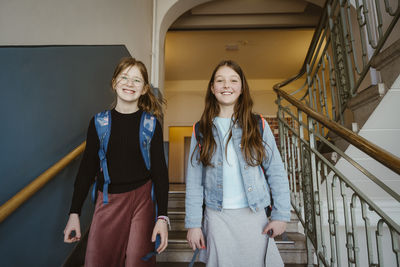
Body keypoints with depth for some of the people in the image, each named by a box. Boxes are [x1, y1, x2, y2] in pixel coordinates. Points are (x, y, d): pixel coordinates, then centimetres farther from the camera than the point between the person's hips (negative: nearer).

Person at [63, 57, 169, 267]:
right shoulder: (99, 122, 0)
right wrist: (74, 213, 4)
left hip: (141, 199, -1)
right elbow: (87, 169, 5)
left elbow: (160, 171, -4)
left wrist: (162, 217, -9)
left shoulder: (151, 124, -4)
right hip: (108, 201, 2)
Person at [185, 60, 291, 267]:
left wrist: (281, 215, -3)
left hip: (253, 215, 0)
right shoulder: (202, 130, 0)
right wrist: (193, 224, -2)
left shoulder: (258, 125, -1)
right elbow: (194, 181, 0)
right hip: (217, 217, 0)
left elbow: (276, 172, 0)